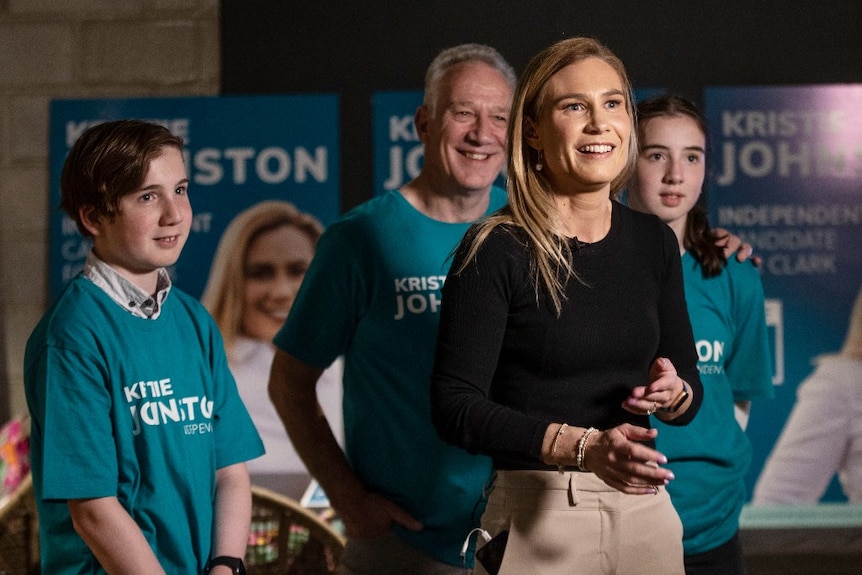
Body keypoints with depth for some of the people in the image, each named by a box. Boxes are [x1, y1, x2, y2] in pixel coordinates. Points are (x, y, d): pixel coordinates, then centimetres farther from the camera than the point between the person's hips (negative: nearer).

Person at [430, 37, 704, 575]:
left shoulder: (653, 241, 5)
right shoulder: (496, 249, -10)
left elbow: (691, 393, 13)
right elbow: (455, 407, -15)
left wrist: (672, 393, -11)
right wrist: (583, 446, -24)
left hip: (646, 509, 5)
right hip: (538, 517, -5)